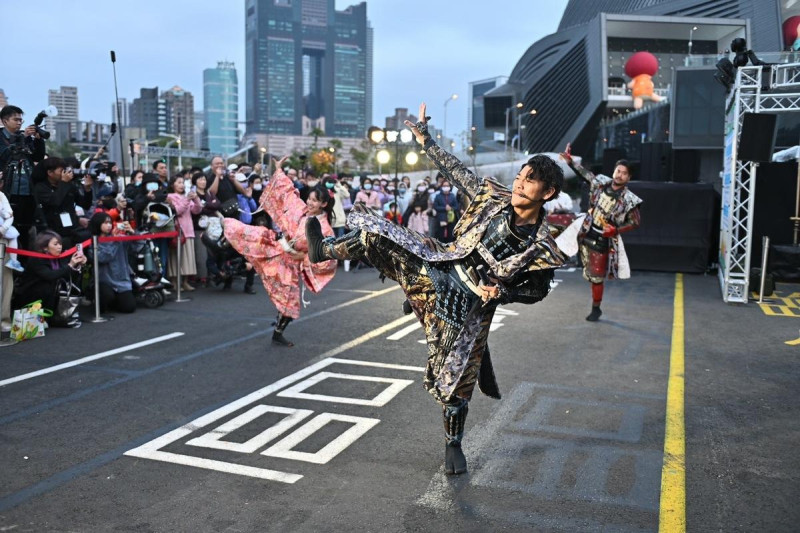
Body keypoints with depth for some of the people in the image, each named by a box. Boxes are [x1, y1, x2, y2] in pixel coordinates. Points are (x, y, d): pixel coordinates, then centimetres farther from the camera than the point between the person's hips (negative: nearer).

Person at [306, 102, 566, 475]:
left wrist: (500, 292, -21)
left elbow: (537, 290, -4)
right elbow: (458, 172, 2)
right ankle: (324, 250, 23)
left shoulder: (542, 250, -18)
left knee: (456, 381, 4)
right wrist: (426, 141, 5)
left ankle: (453, 444, 30)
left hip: (469, 307, -4)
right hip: (441, 268, 4)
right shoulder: (494, 197, -9)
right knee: (378, 232, -4)